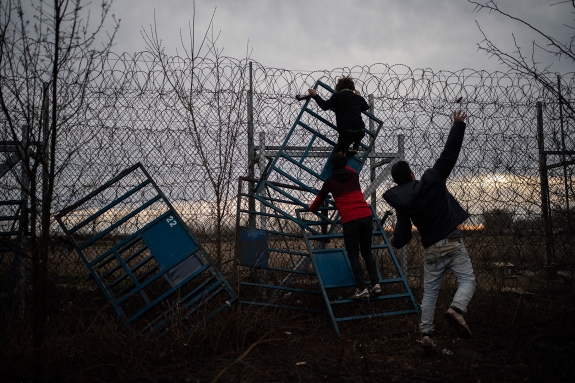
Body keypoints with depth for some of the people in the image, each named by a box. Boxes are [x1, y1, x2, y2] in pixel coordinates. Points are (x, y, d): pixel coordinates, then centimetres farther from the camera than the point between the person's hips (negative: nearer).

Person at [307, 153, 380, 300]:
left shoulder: (330, 181, 7)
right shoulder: (354, 175, 16)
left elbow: (320, 198, 21)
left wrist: (311, 209, 39)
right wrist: (342, 162, 60)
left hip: (350, 221, -4)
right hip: (366, 217, 4)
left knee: (353, 255, 2)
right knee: (367, 252, 15)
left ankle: (362, 289, -5)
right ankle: (376, 284, 9)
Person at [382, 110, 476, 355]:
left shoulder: (402, 203, -1)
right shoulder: (433, 179, -4)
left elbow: (402, 235, -2)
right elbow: (449, 153, -2)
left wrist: (395, 244, 21)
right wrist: (458, 125, 6)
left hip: (431, 250, 2)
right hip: (452, 243, -2)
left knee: (429, 292, 10)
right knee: (467, 280, -1)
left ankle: (426, 334, 6)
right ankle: (456, 309, -28)